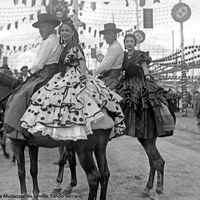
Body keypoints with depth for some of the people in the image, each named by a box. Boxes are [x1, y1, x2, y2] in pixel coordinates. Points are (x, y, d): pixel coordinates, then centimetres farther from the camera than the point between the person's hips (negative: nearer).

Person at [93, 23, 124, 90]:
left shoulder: (115, 47, -14)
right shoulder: (111, 47, 21)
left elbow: (106, 65, -18)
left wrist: (94, 73, -8)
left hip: (111, 78, -10)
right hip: (106, 77, 10)